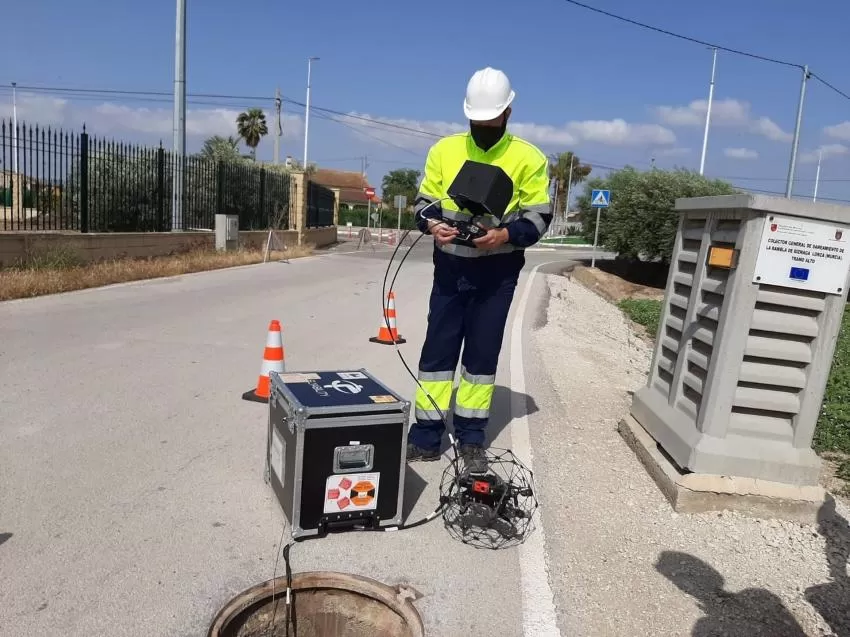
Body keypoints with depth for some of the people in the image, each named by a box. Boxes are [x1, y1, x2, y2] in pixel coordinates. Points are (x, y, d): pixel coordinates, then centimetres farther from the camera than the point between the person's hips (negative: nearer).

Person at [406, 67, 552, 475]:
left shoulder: (528, 158, -4)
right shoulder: (444, 150, 2)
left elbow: (539, 217, -3)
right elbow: (424, 201, 7)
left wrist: (505, 235, -22)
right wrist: (433, 224, -16)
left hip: (497, 273, -1)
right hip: (450, 267, 2)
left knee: (483, 353, 6)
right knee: (438, 349, 3)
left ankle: (471, 439, 18)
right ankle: (425, 438, 13)